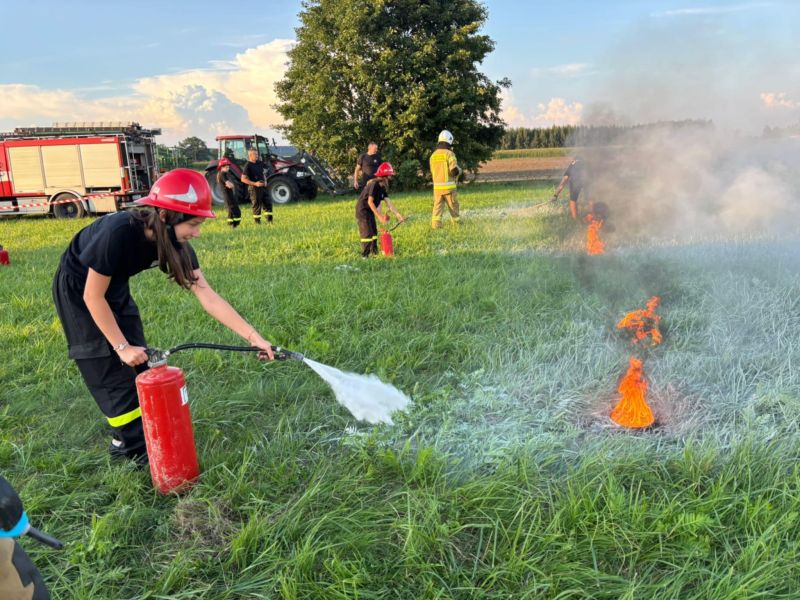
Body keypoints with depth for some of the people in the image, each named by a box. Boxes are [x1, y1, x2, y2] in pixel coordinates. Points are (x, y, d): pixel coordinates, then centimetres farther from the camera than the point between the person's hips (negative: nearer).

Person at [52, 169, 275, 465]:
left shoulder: (176, 244, -20)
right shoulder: (118, 232, -38)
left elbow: (208, 297, -22)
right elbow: (93, 296, -28)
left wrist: (253, 336, -28)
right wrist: (121, 346, -24)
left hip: (115, 289, 6)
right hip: (78, 290, -6)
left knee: (138, 363, 6)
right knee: (113, 369, -6)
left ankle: (126, 436, 22)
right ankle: (138, 450, 6)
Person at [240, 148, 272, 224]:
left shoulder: (259, 163, 8)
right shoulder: (247, 165, -12)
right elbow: (243, 179, -16)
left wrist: (265, 181, 7)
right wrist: (255, 183, -22)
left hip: (263, 186, 7)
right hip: (254, 188, -7)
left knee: (268, 203, 9)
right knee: (257, 205, -1)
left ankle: (269, 220, 18)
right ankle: (257, 222, 9)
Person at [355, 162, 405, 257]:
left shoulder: (383, 186, 5)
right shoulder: (374, 184, -22)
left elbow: (388, 202, 3)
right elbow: (370, 201, -24)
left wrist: (397, 214, -3)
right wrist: (379, 215, -24)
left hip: (370, 211, 9)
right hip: (362, 210, -9)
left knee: (374, 232, 14)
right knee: (367, 233, -9)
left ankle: (374, 252, 24)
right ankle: (364, 255, -4)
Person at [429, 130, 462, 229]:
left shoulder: (433, 155, 8)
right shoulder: (449, 154, -10)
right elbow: (454, 171, -15)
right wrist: (459, 170, 7)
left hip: (437, 186, 4)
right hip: (448, 185, -4)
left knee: (437, 206, 4)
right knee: (453, 206, 11)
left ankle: (435, 224, -5)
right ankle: (457, 222, 24)